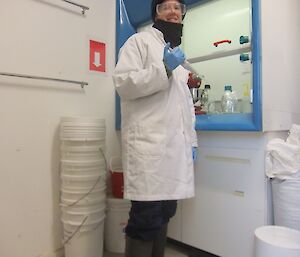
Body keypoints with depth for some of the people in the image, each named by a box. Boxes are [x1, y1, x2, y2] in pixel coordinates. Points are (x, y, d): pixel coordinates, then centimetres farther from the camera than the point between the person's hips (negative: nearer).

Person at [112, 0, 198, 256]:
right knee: (147, 218, -6)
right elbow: (124, 83, -8)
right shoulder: (140, 41, 6)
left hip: (176, 146, 7)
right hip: (149, 145, -6)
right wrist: (165, 69, -14)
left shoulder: (179, 52, 26)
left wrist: (191, 140, 17)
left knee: (163, 214, 11)